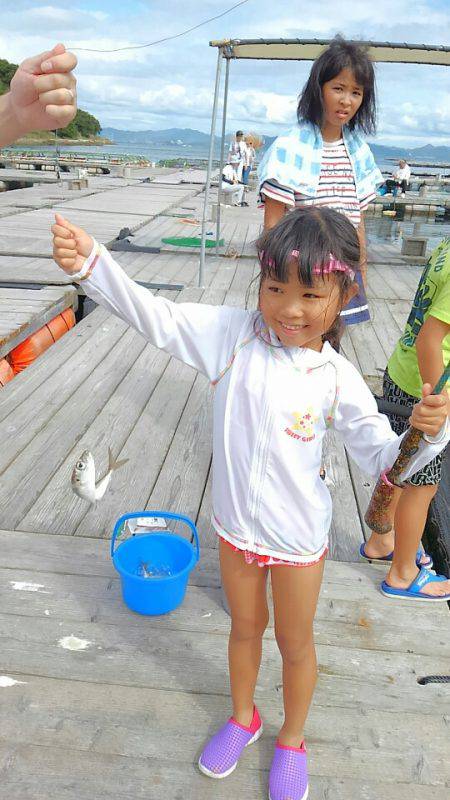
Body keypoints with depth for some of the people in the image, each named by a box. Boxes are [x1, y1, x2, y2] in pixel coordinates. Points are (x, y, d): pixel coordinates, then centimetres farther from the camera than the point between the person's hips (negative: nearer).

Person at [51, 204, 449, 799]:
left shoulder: (337, 378, -18)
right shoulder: (236, 334, -16)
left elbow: (380, 458, -10)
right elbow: (159, 317, -20)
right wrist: (92, 263, -32)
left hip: (297, 537, -2)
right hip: (235, 526, 2)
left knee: (295, 642, 21)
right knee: (245, 626, 27)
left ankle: (292, 740, 51)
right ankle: (242, 718, 56)